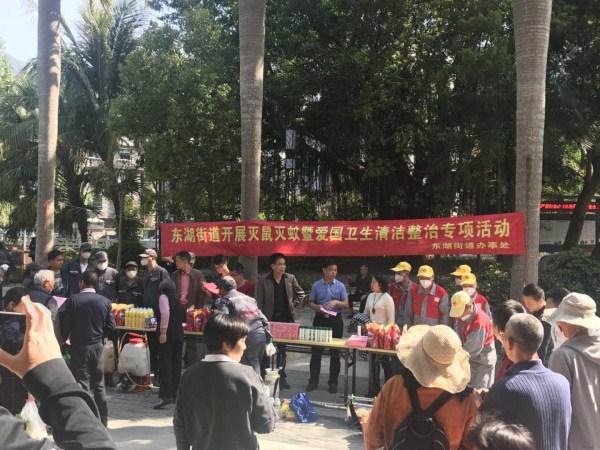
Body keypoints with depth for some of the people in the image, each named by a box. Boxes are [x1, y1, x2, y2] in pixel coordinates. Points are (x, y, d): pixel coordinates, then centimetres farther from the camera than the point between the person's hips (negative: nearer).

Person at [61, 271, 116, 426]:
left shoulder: (73, 300, -10)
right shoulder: (105, 301, -1)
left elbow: (65, 326, -9)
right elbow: (110, 327, -1)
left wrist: (63, 339, 10)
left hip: (79, 347, -3)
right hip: (97, 346, 3)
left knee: (82, 385, 3)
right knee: (99, 385, 12)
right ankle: (102, 421, 18)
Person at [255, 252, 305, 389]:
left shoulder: (290, 278, 2)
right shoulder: (263, 280, -5)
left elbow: (300, 293, 17)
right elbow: (259, 302, -4)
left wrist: (293, 304, 5)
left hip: (286, 317, 2)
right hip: (270, 318, -2)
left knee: (283, 348, 7)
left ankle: (281, 376, 16)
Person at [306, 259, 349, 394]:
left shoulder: (340, 286, 1)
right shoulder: (316, 285, 2)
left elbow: (346, 305, 0)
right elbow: (310, 303, 6)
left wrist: (336, 302, -19)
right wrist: (319, 308, -14)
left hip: (335, 320, 0)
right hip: (320, 319, 0)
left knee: (335, 353, 5)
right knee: (316, 351, 3)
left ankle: (333, 382, 14)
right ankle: (313, 381, 13)